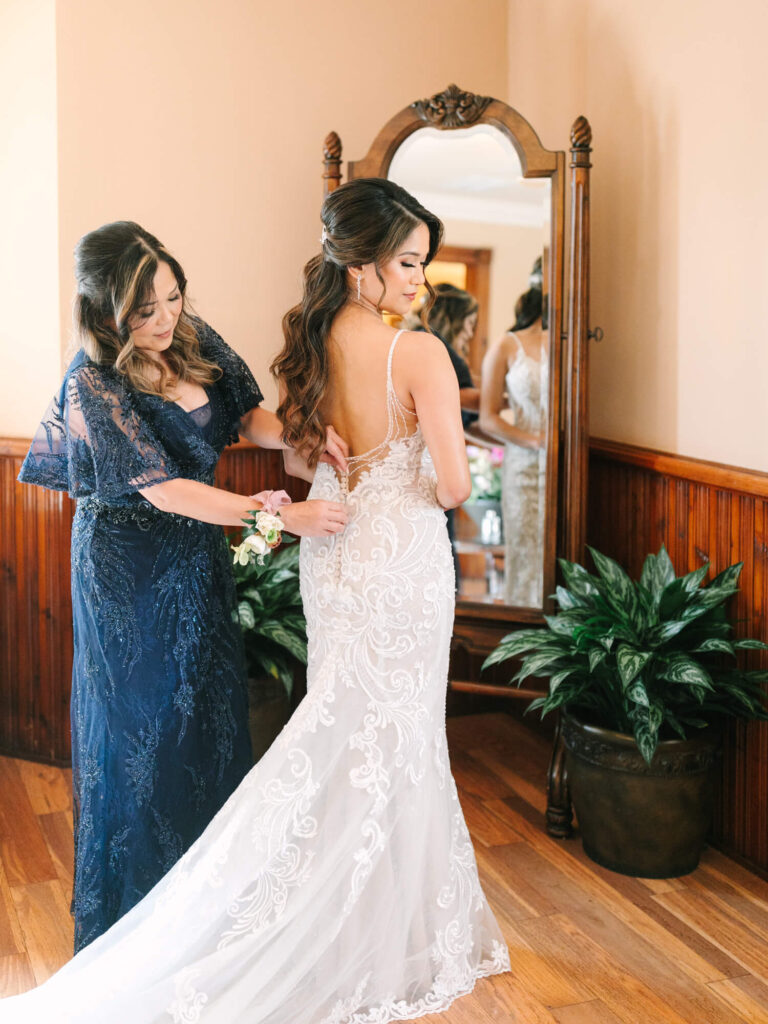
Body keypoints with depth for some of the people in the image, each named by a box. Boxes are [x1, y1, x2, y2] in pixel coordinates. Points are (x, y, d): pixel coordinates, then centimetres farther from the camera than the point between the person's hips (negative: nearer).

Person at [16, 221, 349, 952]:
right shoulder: (94, 385, -22)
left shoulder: (194, 340, -4)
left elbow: (249, 414, 5)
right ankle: (136, 908, 25)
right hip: (130, 570, -7)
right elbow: (165, 489, -25)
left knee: (212, 713, 15)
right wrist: (282, 515, -28)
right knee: (143, 724, 5)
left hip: (199, 559, 7)